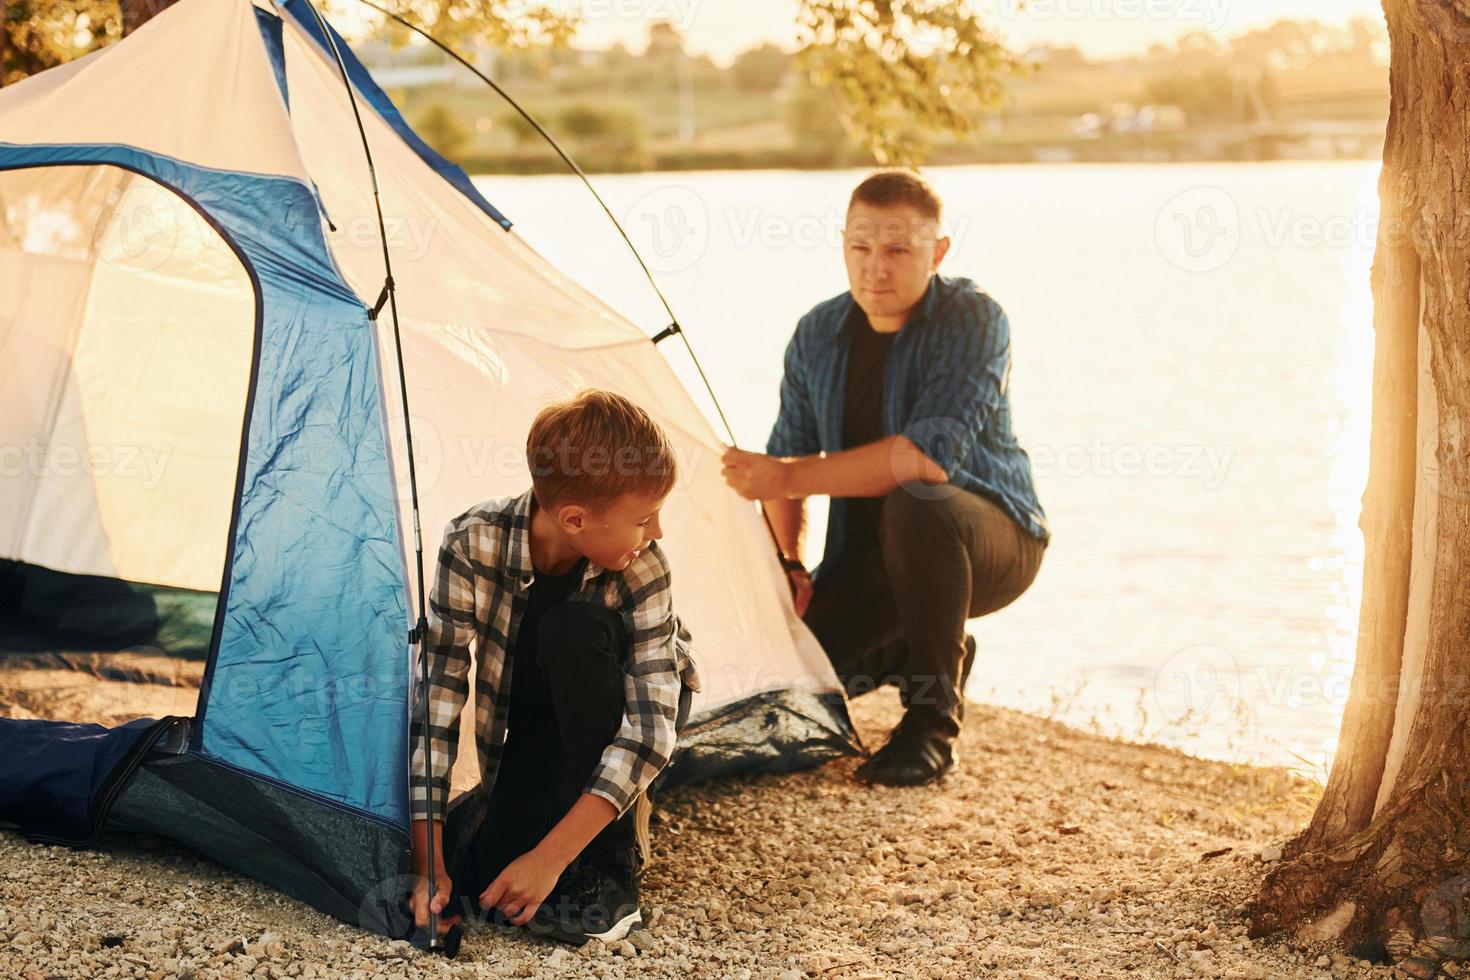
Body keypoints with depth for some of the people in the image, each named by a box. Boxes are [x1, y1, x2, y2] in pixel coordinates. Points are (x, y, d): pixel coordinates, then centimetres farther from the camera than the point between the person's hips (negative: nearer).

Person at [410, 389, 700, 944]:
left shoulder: (641, 571, -29)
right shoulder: (473, 544, -27)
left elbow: (651, 728, -33)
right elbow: (436, 692, -26)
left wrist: (550, 857, -41)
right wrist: (428, 863, -32)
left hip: (614, 713, -1)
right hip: (528, 734, 1)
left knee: (575, 629, -35)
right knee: (478, 883, -26)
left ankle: (608, 874, -25)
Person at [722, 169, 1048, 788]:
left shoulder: (973, 320, -20)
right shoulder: (819, 335, -1)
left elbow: (932, 455, -33)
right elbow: (789, 452, 8)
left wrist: (791, 478, -34)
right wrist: (788, 564, -9)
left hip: (990, 539, -6)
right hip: (873, 553, 6)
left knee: (915, 505, -39)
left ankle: (932, 725, -21)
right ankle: (926, 654, 20)